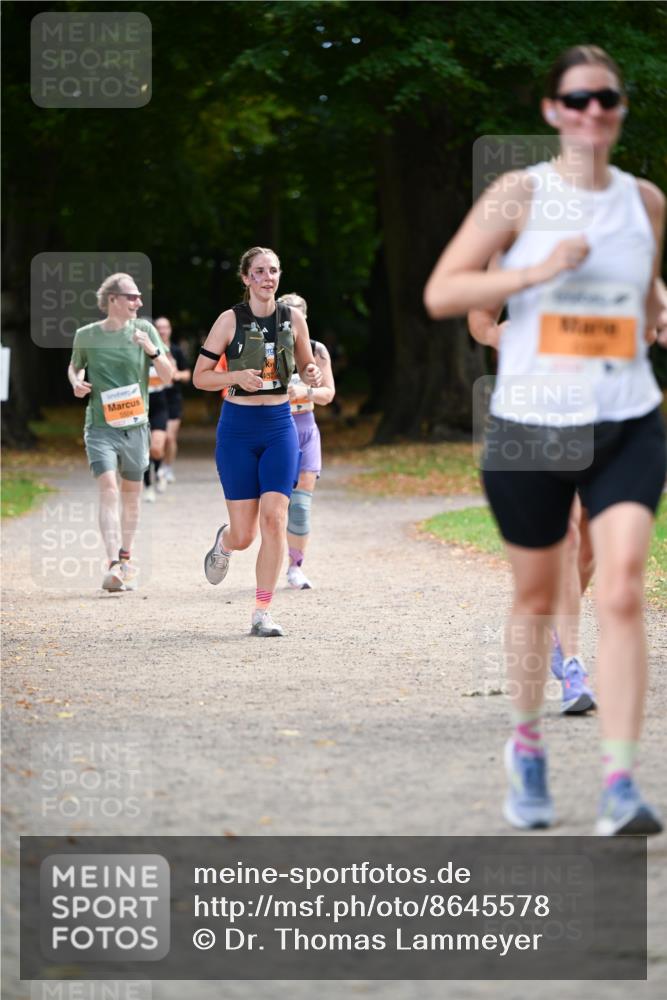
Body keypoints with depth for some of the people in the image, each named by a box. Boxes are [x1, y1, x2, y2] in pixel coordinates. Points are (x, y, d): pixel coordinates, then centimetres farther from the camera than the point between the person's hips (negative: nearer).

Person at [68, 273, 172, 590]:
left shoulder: (143, 329, 0)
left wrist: (151, 349, -17)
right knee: (108, 489, -18)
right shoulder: (86, 335, -1)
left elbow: (167, 375, 0)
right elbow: (74, 366, 19)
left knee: (131, 493, 13)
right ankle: (113, 564, -26)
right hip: (100, 426, -2)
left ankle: (126, 557, 33)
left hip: (135, 426, 2)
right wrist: (76, 382, -3)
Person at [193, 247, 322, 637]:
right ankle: (223, 542, 38)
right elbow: (200, 376, -2)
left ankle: (263, 613, -5)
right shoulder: (230, 320, -5)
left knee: (274, 519, -11)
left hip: (280, 427, 2)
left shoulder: (294, 319, 4)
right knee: (244, 534, -2)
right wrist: (237, 376, -20)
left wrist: (313, 375, -6)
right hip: (238, 427, -2)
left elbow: (307, 368, 17)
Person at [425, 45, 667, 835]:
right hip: (530, 423, -2)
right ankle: (526, 745, 37)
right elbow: (439, 294, -8)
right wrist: (537, 271, -18)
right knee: (537, 597, 12)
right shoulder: (520, 195, -3)